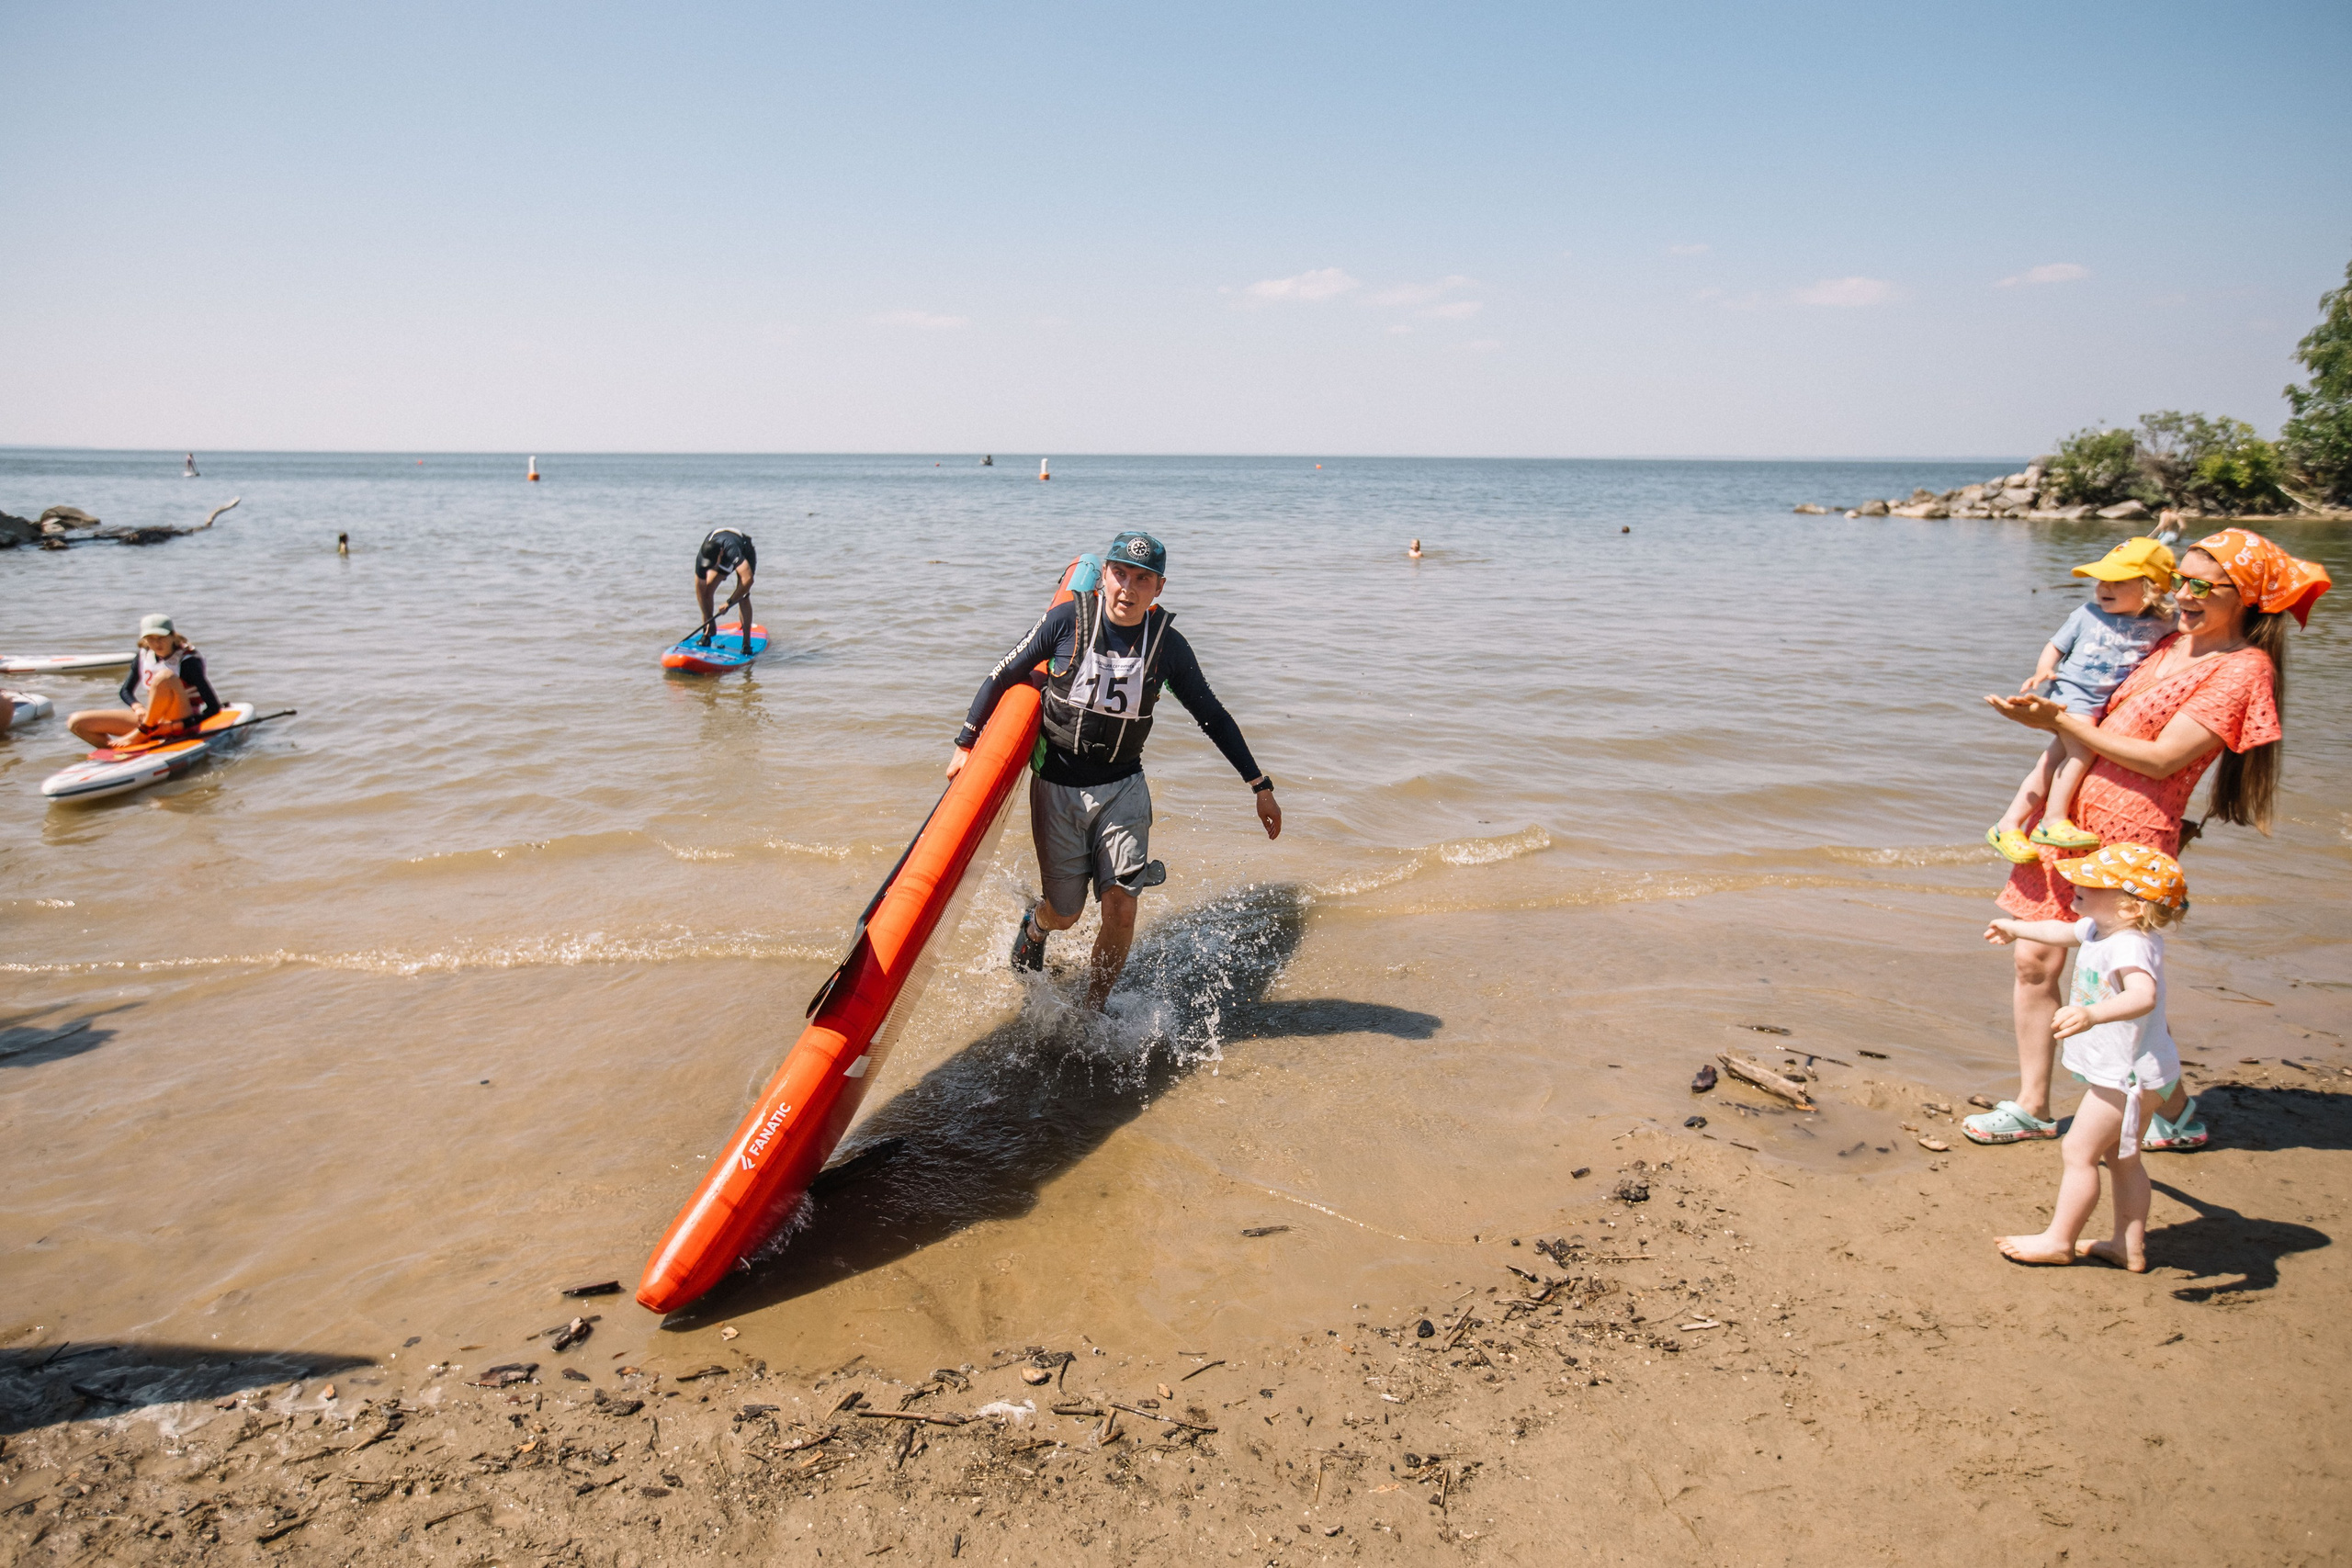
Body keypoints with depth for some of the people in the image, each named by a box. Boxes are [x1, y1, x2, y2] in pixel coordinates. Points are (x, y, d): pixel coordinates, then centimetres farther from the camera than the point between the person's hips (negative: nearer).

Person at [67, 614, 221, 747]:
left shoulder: (188, 661, -15)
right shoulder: (143, 657, 4)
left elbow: (213, 707, -20)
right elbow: (125, 691, 18)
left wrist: (175, 726, -25)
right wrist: (138, 708, -6)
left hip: (181, 725, -6)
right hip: (153, 721, 6)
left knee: (165, 676, -34)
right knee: (77, 723, -3)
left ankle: (142, 734, -20)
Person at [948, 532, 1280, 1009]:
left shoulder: (1169, 646, -7)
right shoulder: (1067, 621, -13)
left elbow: (1214, 718, 3)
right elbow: (1004, 676, -1)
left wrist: (1260, 786, 5)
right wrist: (966, 743, 0)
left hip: (1122, 789, 1)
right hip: (1057, 787, -1)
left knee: (1121, 910, -9)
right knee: (1065, 912, 8)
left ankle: (1093, 1011, 15)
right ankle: (1035, 926, 47)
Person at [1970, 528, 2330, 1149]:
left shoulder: (2243, 669, -10)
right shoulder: (2172, 643, 14)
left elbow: (2161, 759, -17)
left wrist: (2062, 722, -17)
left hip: (2129, 833, -7)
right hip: (2072, 815, 7)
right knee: (2034, 960, 4)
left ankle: (2177, 1114, 24)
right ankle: (2032, 1107, 15)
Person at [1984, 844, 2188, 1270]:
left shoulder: (2130, 947, -30)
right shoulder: (2101, 929, 2)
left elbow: (2143, 995, -49)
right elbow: (2064, 932, 25)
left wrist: (2092, 1014, -63)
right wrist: (2016, 929, 40)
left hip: (2128, 1075, -10)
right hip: (2127, 1072, 10)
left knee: (2080, 1151, 0)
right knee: (2121, 1156, 19)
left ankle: (2059, 1239, 11)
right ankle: (2129, 1246, 29)